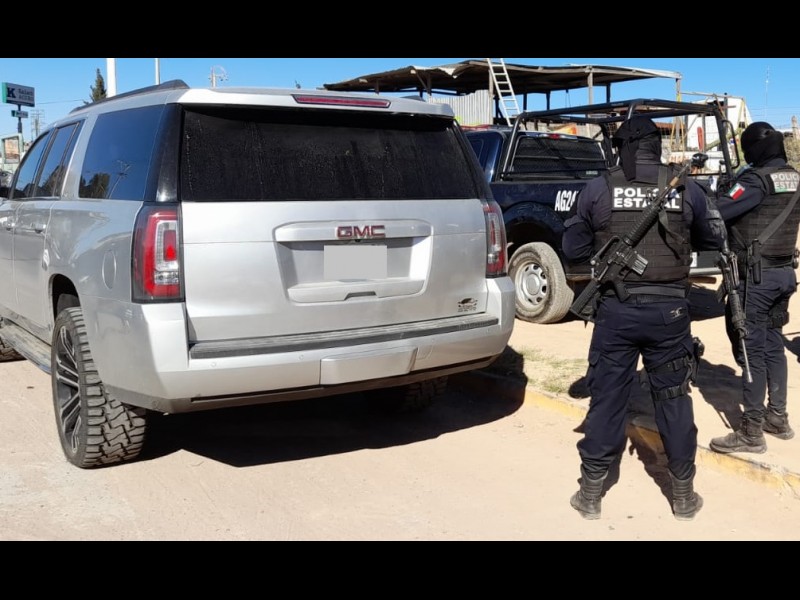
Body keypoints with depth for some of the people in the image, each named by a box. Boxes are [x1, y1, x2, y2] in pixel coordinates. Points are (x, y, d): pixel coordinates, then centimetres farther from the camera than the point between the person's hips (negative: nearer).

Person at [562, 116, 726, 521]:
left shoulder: (598, 189, -2)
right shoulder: (686, 189, 1)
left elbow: (573, 250, 4)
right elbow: (714, 240, 15)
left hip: (615, 309, -1)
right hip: (669, 309, 1)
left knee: (607, 398, 8)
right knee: (673, 399, 12)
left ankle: (591, 493, 17)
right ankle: (683, 495, 23)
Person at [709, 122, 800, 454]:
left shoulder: (757, 179, -16)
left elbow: (716, 212, -23)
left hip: (755, 276, -8)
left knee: (751, 349, -4)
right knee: (773, 344, 17)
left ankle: (752, 432, 0)